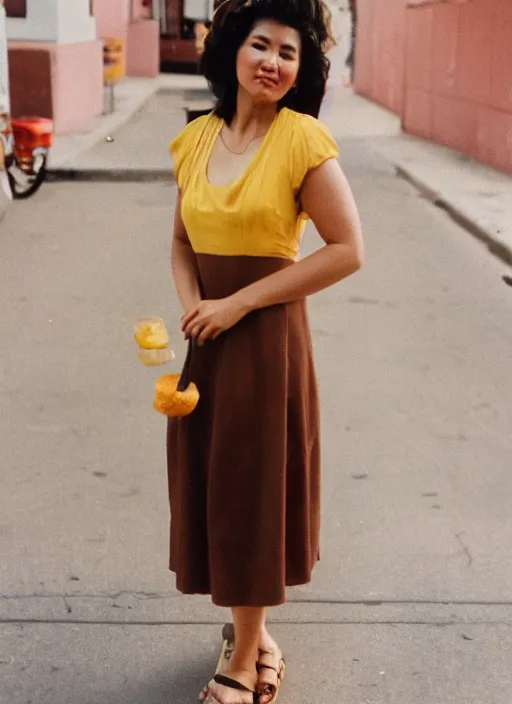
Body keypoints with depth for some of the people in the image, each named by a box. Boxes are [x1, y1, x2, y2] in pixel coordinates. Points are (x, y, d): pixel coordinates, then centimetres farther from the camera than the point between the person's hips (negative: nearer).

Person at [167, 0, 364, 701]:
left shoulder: (303, 138, -12)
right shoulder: (196, 138, 5)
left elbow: (347, 250, -15)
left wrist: (239, 303, -15)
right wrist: (191, 304, -6)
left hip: (267, 336, -6)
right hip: (205, 335, 6)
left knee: (253, 489, 5)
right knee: (210, 483, 13)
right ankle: (253, 630, 35)